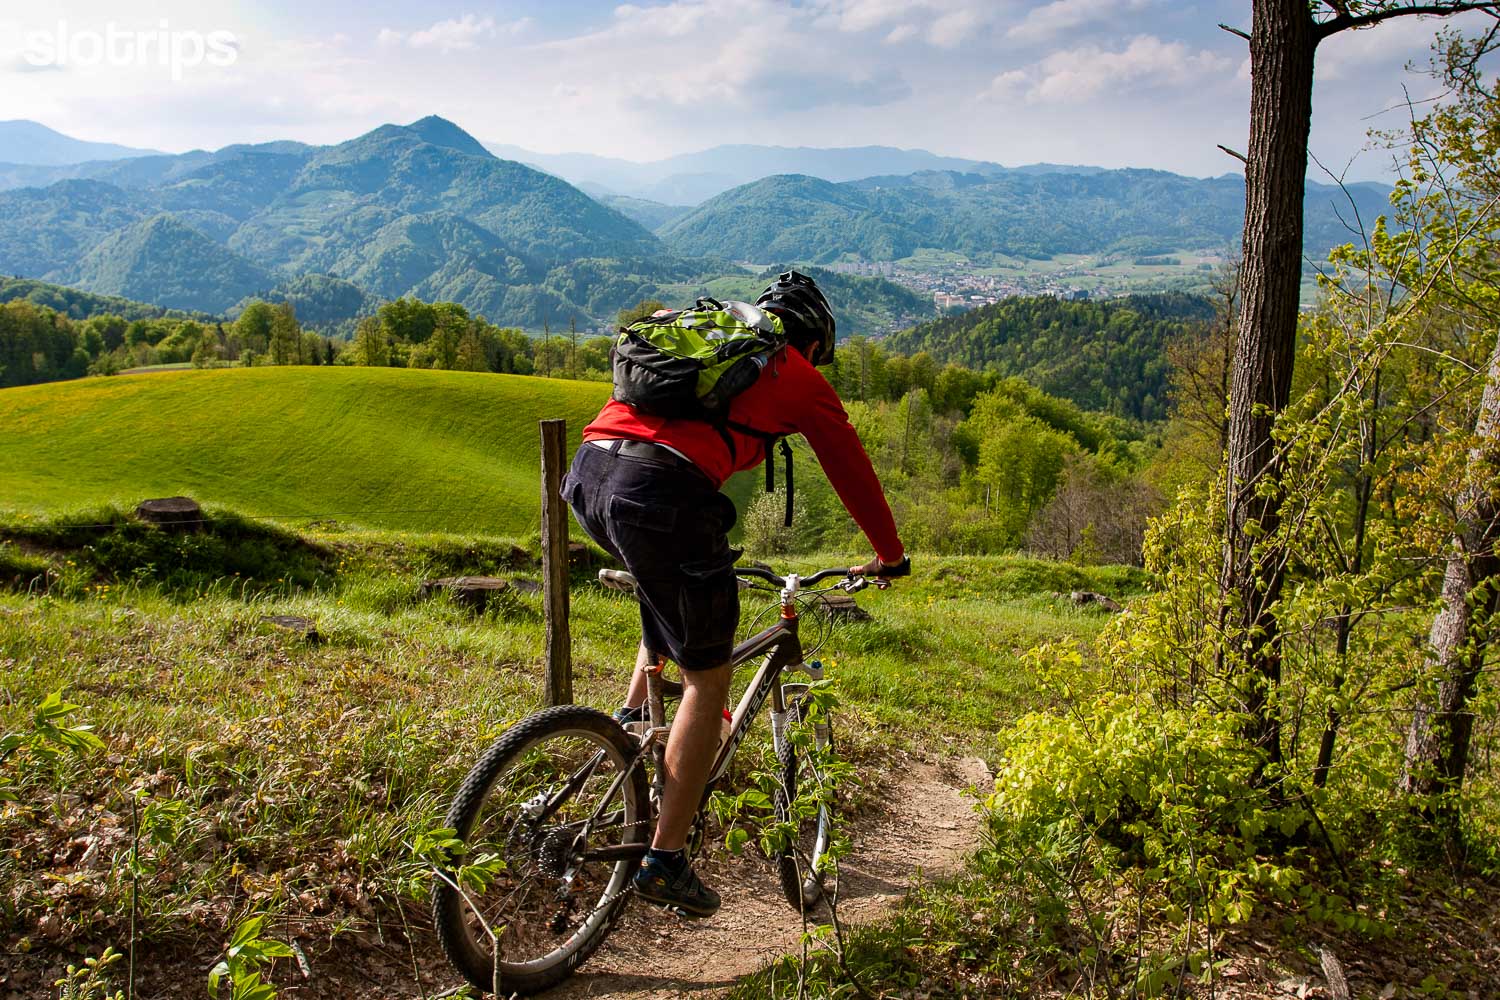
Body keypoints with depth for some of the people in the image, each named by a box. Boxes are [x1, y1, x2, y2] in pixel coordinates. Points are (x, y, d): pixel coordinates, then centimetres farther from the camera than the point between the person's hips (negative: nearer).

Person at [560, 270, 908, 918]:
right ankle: (664, 862, 9)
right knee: (708, 677, 8)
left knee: (673, 590, 37)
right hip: (662, 497, -7)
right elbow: (852, 471, 24)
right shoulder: (799, 377, 18)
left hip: (586, 476, 7)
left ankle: (633, 714, 31)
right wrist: (890, 555, 41)